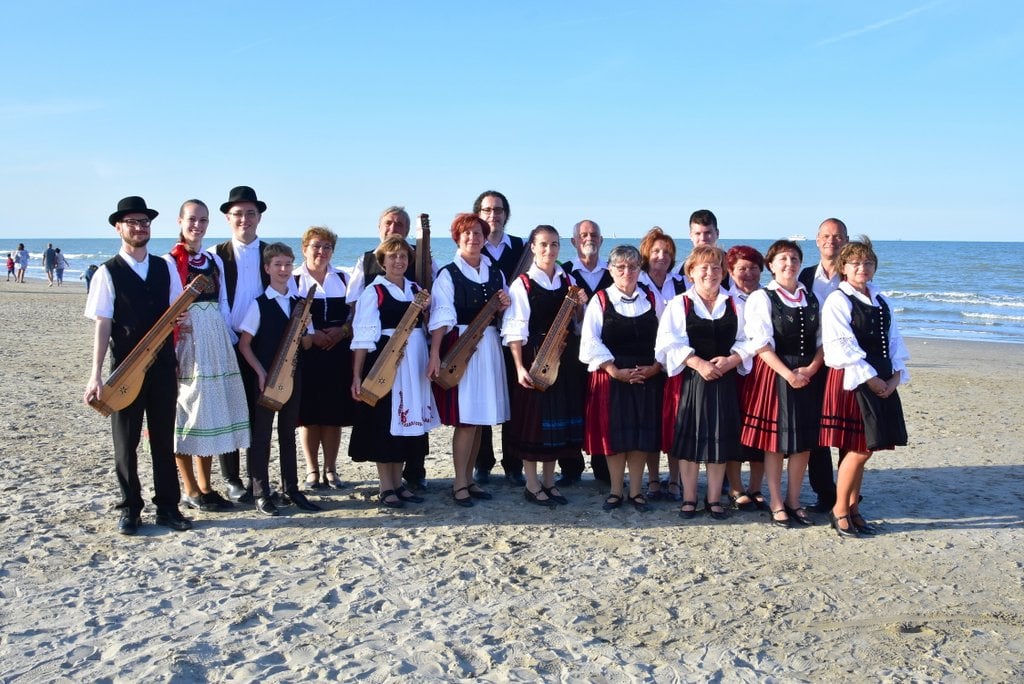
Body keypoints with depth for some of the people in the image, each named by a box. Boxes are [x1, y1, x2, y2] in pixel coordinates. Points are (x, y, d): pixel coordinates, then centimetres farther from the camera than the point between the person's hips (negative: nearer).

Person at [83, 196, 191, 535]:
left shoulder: (165, 267, 6)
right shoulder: (108, 272, -4)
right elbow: (102, 326, -7)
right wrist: (96, 374, -11)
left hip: (163, 365, 3)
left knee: (164, 438, 9)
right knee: (126, 441, 6)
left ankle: (167, 507, 18)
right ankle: (130, 509, 18)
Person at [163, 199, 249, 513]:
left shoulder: (214, 260, 13)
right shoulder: (170, 262, -4)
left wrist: (230, 341, 11)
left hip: (216, 340, 6)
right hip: (185, 340, -6)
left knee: (211, 411, 9)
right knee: (188, 412, 0)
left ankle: (205, 487, 19)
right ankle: (190, 491, 10)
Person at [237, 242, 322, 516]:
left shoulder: (299, 304, 8)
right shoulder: (259, 304, -5)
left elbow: (307, 344, 13)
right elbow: (244, 344, -5)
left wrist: (305, 331, -8)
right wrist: (260, 372, -13)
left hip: (292, 375, 5)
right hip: (265, 377, -4)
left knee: (288, 432, 12)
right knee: (261, 434, 2)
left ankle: (291, 489, 20)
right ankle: (261, 493, 9)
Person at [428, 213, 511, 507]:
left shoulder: (495, 273, 12)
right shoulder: (448, 274, -4)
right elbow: (441, 317, -13)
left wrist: (504, 306, -3)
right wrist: (435, 355, -23)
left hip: (489, 347, 6)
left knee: (480, 418, 9)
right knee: (465, 419, -8)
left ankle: (469, 478, 19)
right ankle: (459, 483, 2)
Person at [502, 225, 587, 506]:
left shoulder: (569, 281, 10)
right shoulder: (522, 283, -6)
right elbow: (514, 329, -11)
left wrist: (581, 306, -3)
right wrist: (520, 367, -19)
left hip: (565, 358, 5)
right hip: (534, 358, -5)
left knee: (559, 416, 10)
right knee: (533, 418, 0)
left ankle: (549, 481, 22)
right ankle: (532, 484, 12)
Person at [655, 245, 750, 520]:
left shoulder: (734, 305, 11)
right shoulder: (679, 304, 3)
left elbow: (746, 342, 6)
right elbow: (671, 343, -7)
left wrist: (730, 360, -13)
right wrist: (699, 364, -17)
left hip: (724, 381, 2)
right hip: (690, 380, -2)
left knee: (720, 439, 4)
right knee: (690, 437, 0)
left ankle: (714, 499, 15)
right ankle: (689, 499, 11)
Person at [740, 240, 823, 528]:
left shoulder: (812, 299, 12)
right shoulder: (762, 298, -2)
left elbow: (822, 340, 8)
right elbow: (761, 344, -10)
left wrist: (811, 368, -9)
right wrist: (788, 374, -17)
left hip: (809, 374, 4)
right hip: (773, 373, -4)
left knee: (804, 441, 7)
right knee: (774, 440, 1)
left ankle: (793, 501, 20)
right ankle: (777, 504, 12)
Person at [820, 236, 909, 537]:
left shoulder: (880, 301, 15)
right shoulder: (838, 301, -7)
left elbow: (894, 340, 13)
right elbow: (842, 348, -14)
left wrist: (895, 377, -2)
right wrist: (870, 379, -14)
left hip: (882, 382, 7)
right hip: (851, 381, -7)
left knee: (863, 448, 10)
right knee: (859, 450, -6)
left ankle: (853, 507, 21)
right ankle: (840, 510, 8)